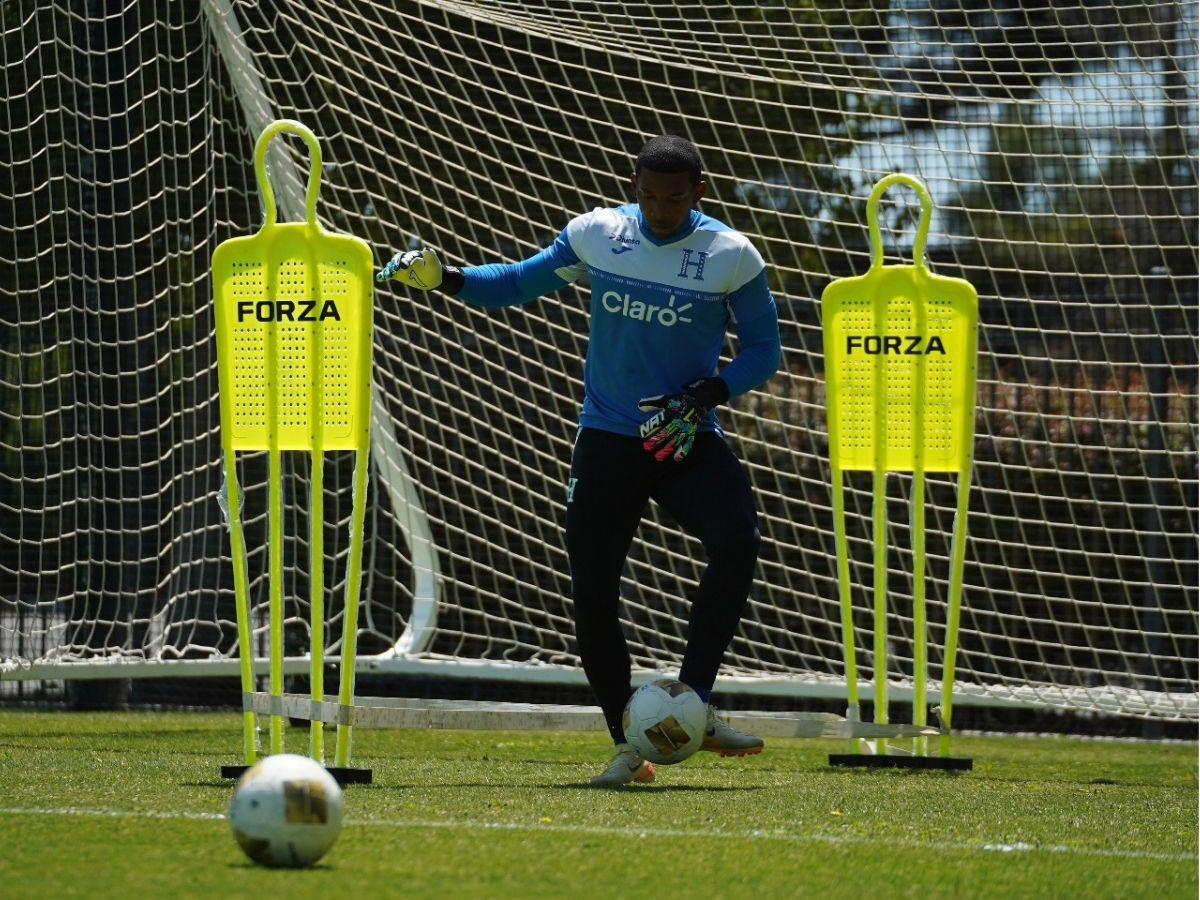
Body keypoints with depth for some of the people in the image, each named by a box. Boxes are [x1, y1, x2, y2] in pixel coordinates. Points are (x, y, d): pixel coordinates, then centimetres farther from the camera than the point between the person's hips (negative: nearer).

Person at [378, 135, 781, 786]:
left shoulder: (731, 256, -5)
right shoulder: (596, 234, 1)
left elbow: (763, 349, 1)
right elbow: (519, 281, 12)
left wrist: (705, 396, -15)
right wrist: (443, 279, -3)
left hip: (687, 440, -2)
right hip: (607, 436, 2)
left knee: (737, 542, -28)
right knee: (592, 589, -4)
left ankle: (694, 705, -21)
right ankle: (628, 746, 7)